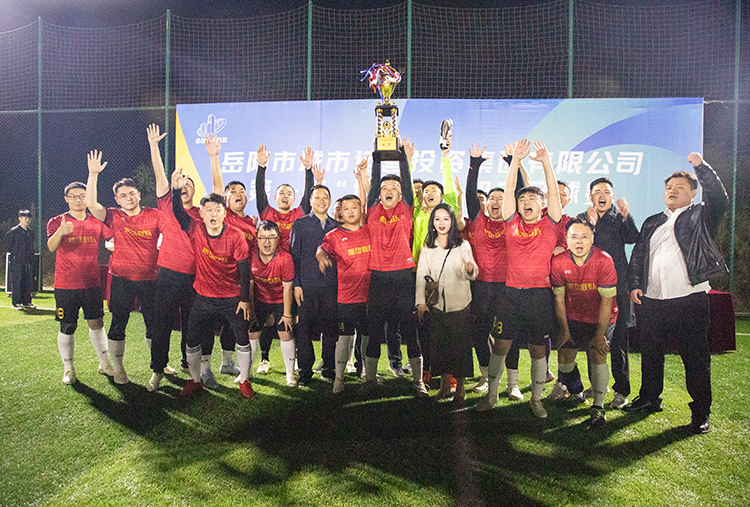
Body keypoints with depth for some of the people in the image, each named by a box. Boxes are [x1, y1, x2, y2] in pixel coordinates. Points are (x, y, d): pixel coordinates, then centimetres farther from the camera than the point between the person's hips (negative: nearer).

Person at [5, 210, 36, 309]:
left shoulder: (31, 232, 10)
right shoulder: (14, 231, -7)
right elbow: (8, 244, -1)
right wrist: (13, 253, 4)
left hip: (28, 261, 5)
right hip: (17, 261, -5)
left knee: (28, 282, 8)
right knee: (17, 283, -2)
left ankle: (27, 302, 17)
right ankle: (16, 303, 5)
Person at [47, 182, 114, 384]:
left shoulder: (97, 222, 7)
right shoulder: (57, 222, -2)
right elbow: (51, 247, -20)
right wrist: (60, 232, -41)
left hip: (92, 283, 2)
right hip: (65, 285, -2)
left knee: (97, 324, 8)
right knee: (67, 328, 3)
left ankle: (104, 363, 19)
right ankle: (68, 368, 17)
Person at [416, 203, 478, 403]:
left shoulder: (463, 246, -1)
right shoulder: (427, 248, 8)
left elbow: (471, 274, -10)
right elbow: (421, 275, 5)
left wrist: (470, 269, -34)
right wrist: (421, 301, -4)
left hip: (459, 304, -3)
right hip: (436, 304, 3)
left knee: (459, 344, 1)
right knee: (438, 344, 7)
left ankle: (460, 387, 18)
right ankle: (444, 384, 26)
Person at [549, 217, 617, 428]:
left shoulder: (604, 261, -24)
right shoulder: (559, 262, -15)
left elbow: (606, 301, -19)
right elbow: (559, 298, -4)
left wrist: (599, 335, -17)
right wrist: (564, 329, -1)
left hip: (602, 318, -3)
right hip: (574, 317, 3)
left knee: (597, 355, -18)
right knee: (564, 355, 2)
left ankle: (598, 406, -1)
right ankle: (574, 388, 36)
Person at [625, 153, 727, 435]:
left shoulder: (701, 217, 8)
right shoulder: (652, 223, 18)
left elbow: (719, 198, -12)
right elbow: (638, 255, 16)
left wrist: (701, 166, -12)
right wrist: (634, 284, 5)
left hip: (690, 300, -4)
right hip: (652, 300, 5)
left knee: (695, 358, 2)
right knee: (650, 353, 14)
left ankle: (701, 413, 16)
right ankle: (650, 398, 32)